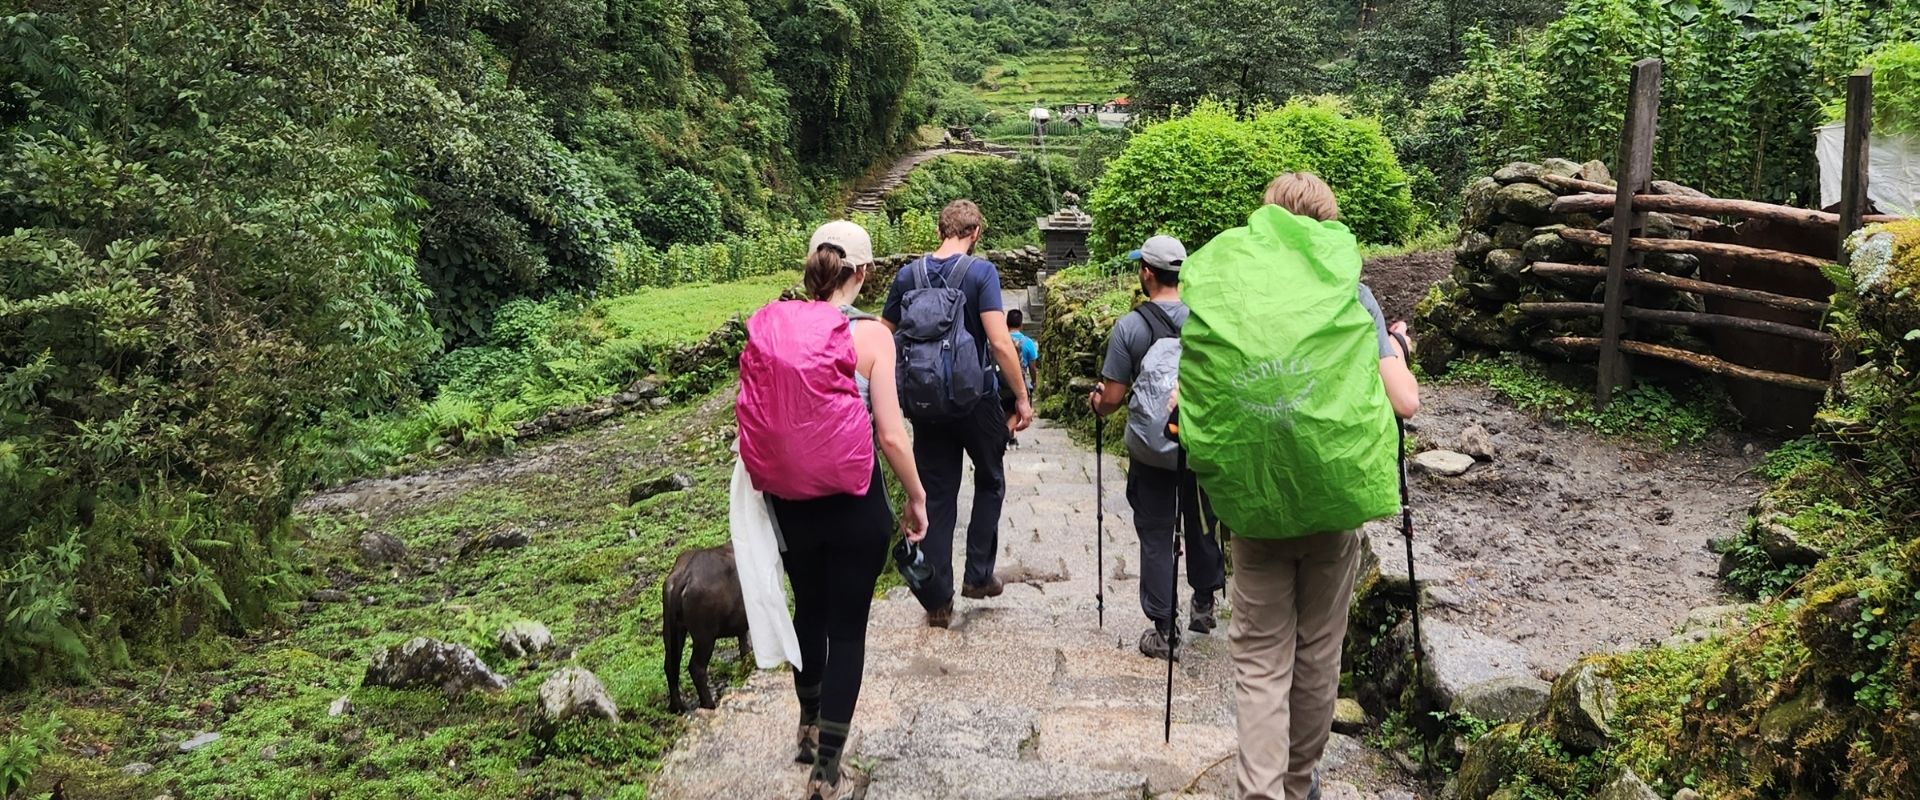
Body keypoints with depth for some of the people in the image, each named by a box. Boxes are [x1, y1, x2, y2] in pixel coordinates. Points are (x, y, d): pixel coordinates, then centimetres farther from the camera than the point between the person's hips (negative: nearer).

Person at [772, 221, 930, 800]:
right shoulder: (871, 334, -14)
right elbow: (890, 433, -16)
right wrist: (917, 497, -2)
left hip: (792, 499, 4)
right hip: (854, 503, -4)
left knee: (809, 610, 24)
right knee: (847, 627, 8)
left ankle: (810, 729, 44)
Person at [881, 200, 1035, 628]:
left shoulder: (908, 275, 2)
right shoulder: (980, 272, -12)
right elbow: (999, 342, -19)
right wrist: (1022, 398, -11)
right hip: (976, 398, -3)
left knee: (936, 497, 9)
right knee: (990, 482, 20)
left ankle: (937, 600, 12)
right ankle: (978, 575, 19)